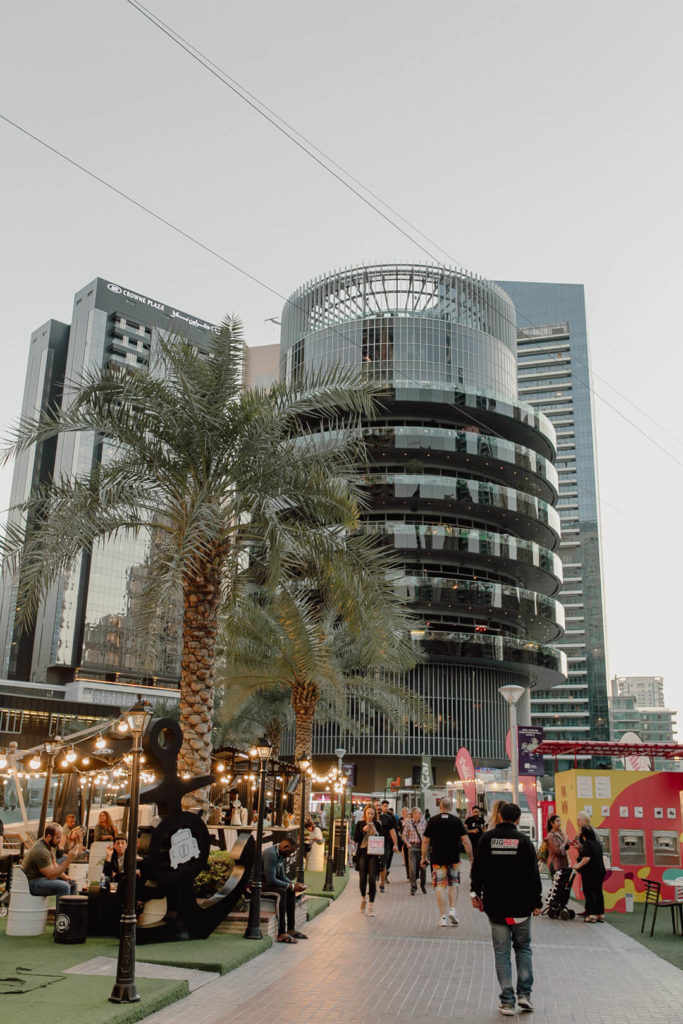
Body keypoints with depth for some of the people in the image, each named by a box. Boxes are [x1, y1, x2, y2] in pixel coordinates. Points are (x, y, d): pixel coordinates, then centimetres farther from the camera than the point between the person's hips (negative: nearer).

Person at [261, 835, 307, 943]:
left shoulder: (281, 855, 8)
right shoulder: (271, 854, -24)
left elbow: (282, 877, 14)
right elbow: (271, 880, -29)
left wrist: (294, 884, -3)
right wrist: (291, 886, -21)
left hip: (265, 882, 11)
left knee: (290, 891, 4)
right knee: (282, 892, -28)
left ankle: (291, 929, 5)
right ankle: (281, 934, -27)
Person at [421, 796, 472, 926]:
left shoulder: (432, 820, -1)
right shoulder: (457, 821, -1)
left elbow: (425, 841, 1)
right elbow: (466, 841, -4)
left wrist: (424, 857, 9)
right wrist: (471, 857, 3)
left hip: (437, 858, -1)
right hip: (454, 859, 1)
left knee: (440, 886, 4)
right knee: (453, 883, 18)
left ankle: (443, 917, 4)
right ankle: (452, 909, 3)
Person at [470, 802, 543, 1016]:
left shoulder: (487, 838, -1)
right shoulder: (524, 840, -5)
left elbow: (478, 868, 2)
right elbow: (533, 874, -4)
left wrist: (475, 893, 14)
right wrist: (537, 902, 5)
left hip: (495, 905, 0)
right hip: (520, 905, 0)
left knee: (501, 953, 6)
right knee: (523, 948, 17)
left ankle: (507, 1002, 5)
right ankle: (524, 994, 10)